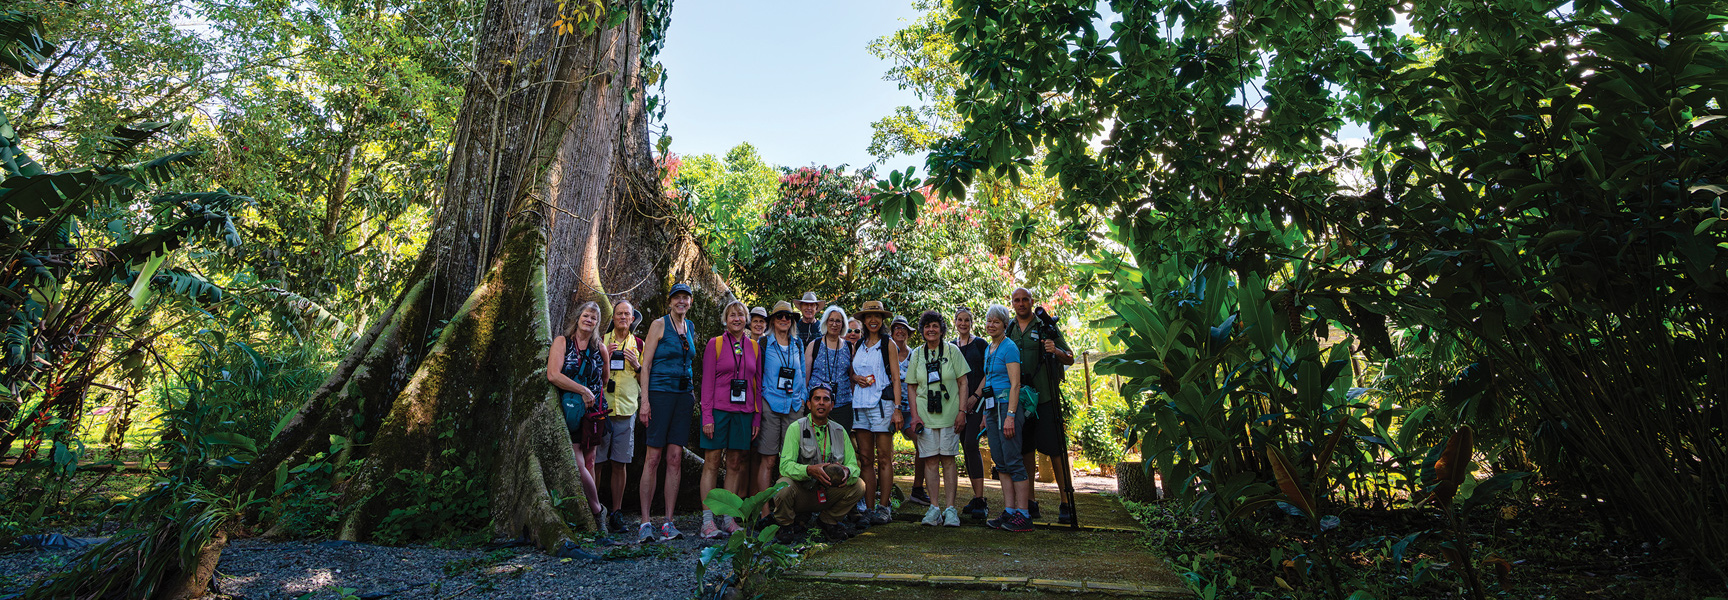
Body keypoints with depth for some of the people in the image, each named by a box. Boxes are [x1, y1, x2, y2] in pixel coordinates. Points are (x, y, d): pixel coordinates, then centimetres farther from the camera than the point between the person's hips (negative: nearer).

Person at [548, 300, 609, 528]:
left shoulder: (599, 347, 11)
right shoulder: (562, 341, 2)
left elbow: (606, 379, 20)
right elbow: (552, 375, -11)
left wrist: (607, 357, 7)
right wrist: (583, 391, -12)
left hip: (593, 410, 3)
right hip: (569, 410, -3)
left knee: (589, 462, 4)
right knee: (577, 464, -8)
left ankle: (588, 511, 11)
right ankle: (597, 509, 6)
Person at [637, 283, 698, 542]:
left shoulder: (691, 327, 15)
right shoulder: (659, 324, -2)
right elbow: (646, 364, -5)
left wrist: (693, 392, 14)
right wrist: (644, 400, -12)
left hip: (684, 395, 5)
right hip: (660, 392, -5)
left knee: (675, 458, 3)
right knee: (653, 457, -4)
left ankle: (668, 522, 8)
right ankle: (645, 522, 4)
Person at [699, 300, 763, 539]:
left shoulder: (754, 347, 10)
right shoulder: (715, 344, 2)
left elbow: (758, 383, 11)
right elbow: (707, 381, -2)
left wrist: (757, 417, 6)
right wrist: (707, 416, -8)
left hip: (744, 412, 3)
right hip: (718, 409, -3)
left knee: (735, 463, 6)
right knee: (712, 461, -2)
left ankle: (728, 518, 13)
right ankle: (708, 521, 3)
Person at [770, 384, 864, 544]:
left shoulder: (839, 430, 4)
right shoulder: (796, 428, -8)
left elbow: (853, 464, 2)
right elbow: (785, 465, -18)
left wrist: (847, 471, -24)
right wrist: (809, 470, -37)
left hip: (827, 493, 4)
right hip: (800, 491, -3)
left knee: (859, 486, -17)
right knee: (784, 486, -35)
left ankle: (828, 520, 9)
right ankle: (784, 525, 0)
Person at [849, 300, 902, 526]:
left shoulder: (888, 344, 3)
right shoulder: (859, 344, 16)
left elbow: (896, 378, -2)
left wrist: (897, 409, -10)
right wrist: (856, 378, 1)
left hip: (881, 403, -4)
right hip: (860, 404, 5)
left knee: (883, 458, -3)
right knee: (866, 458, 5)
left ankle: (883, 508, 3)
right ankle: (869, 508, 10)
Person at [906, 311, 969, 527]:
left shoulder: (952, 350, 4)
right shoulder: (917, 354, 9)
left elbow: (963, 382, 3)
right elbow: (911, 386, 10)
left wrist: (961, 411, -5)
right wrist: (914, 414, 0)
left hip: (949, 414, -1)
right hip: (925, 415, 2)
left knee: (948, 460, -1)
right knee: (930, 460, 1)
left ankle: (950, 508, 5)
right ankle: (934, 507, 8)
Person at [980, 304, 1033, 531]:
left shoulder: (1009, 348, -8)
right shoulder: (988, 349, 17)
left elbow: (1015, 384, -14)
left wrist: (1010, 415, -21)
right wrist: (986, 414, 20)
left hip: (1007, 405, -9)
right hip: (992, 407, 9)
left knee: (1013, 461, -7)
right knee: (1001, 463, 8)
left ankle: (1023, 516, -2)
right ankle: (1009, 511, 13)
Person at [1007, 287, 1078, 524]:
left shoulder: (1046, 327, 2)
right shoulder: (1008, 330, 11)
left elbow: (1070, 359, 2)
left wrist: (1056, 351, -18)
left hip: (1045, 397, -3)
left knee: (1055, 450, -3)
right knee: (1025, 450, 9)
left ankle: (1066, 503, 6)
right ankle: (1030, 503, 18)